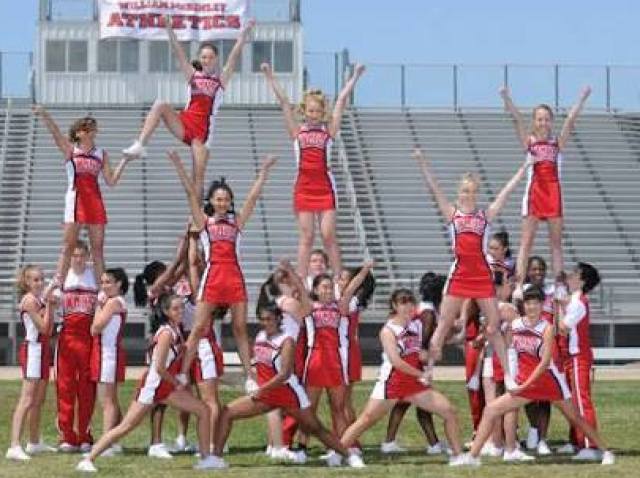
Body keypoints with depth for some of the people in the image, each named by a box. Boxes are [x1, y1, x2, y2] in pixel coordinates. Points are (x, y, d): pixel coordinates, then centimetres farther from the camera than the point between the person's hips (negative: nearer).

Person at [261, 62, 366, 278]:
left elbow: (341, 100, 2)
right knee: (306, 237, 3)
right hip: (303, 188, 1)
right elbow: (283, 101, 4)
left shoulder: (329, 130, 5)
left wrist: (355, 76, 2)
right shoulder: (297, 131, 7)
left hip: (325, 187, -1)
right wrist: (270, 78, 1)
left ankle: (339, 279, 3)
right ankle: (301, 280, 4)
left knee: (329, 236, -2)